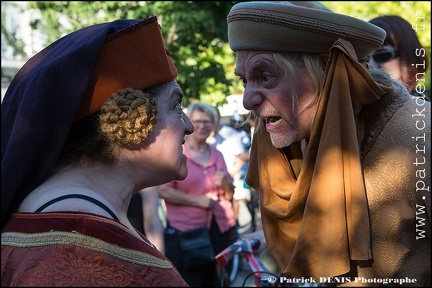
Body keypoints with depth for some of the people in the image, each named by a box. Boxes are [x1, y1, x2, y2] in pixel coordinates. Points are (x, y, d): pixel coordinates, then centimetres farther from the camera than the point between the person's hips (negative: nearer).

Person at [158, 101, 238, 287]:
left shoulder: (217, 155, 13)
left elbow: (229, 194, 17)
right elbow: (163, 191, -12)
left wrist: (226, 184, -6)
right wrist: (197, 201, -17)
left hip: (221, 230, 5)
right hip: (185, 232, -5)